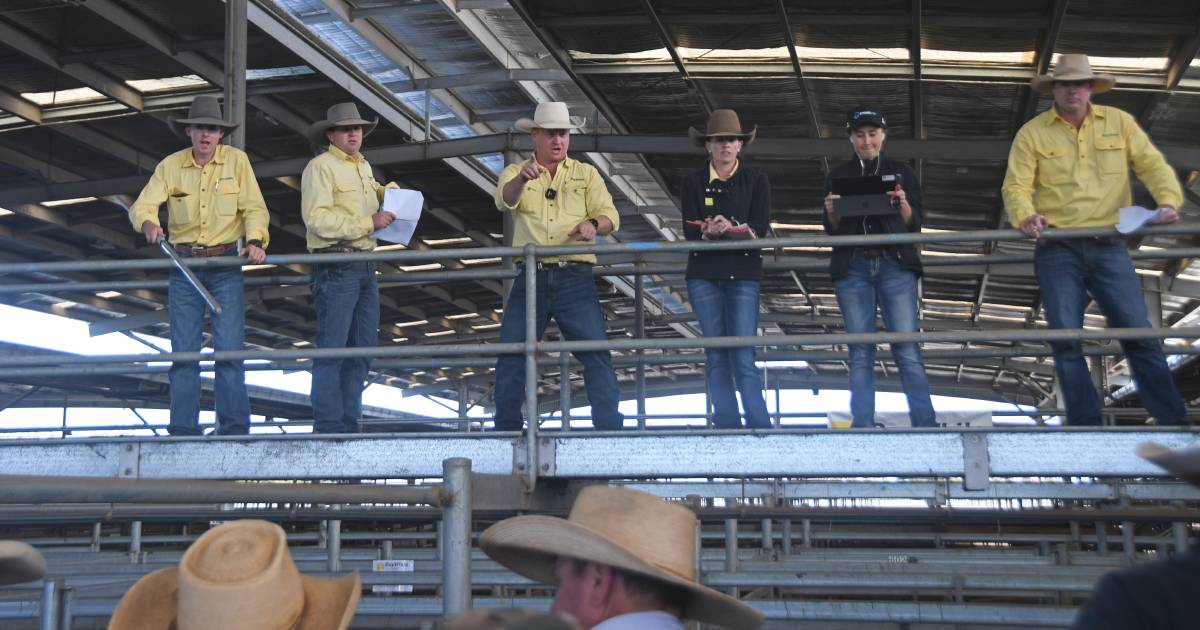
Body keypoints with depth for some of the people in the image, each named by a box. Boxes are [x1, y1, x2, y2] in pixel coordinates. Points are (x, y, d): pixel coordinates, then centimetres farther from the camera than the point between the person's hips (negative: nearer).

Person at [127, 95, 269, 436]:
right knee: (183, 351, 2)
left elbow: (254, 207, -3)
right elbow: (142, 205, -2)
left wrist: (255, 240, -21)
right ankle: (183, 431, 7)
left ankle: (234, 430, -3)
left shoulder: (237, 160, 2)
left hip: (226, 265, -2)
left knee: (230, 349, -8)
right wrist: (148, 223, -25)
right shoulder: (170, 165, 6)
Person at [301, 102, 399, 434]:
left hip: (365, 267, 9)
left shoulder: (363, 166, 20)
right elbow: (317, 218, -17)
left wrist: (388, 191, 20)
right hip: (335, 267, -9)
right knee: (332, 349, -8)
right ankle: (328, 426, -5)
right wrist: (369, 223, -16)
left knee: (362, 347, 10)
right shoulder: (320, 166, -5)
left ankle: (349, 424, 17)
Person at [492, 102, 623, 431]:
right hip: (531, 277, 0)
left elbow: (609, 214, 4)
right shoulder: (515, 173, 12)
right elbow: (505, 200, -11)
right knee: (511, 357, -1)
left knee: (597, 355, -8)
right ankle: (506, 431, 11)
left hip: (575, 278, 0)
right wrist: (522, 177, -33)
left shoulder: (586, 174, 15)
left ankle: (610, 429, -3)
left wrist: (594, 224, -20)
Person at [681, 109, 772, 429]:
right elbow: (689, 231, -2)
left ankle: (760, 428, -5)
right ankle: (726, 428, 7)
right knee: (716, 357, 3)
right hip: (704, 275, 1)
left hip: (743, 274, -1)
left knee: (744, 356, -9)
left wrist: (730, 228, -23)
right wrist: (709, 232, -24)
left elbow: (761, 228, -4)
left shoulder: (756, 180, 8)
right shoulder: (693, 182, 8)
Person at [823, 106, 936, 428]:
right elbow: (832, 231, 10)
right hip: (853, 268, 1)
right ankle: (862, 428, 1)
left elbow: (915, 226, 6)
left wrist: (903, 205, -15)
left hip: (895, 265, -1)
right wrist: (831, 212, -11)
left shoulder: (901, 172, 11)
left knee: (907, 349, -9)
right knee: (860, 352, -1)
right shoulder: (837, 177, 14)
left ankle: (926, 424, -7)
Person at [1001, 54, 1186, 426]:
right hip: (1058, 249, -1)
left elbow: (1152, 164, 4)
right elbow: (1016, 185, -2)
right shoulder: (1032, 133, 5)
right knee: (1066, 338, -4)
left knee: (1138, 332, -4)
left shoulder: (1119, 122, 10)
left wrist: (1169, 200, -14)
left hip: (1109, 246, 1)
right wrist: (1026, 216, -23)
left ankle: (1172, 419, 3)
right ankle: (1084, 422, 4)